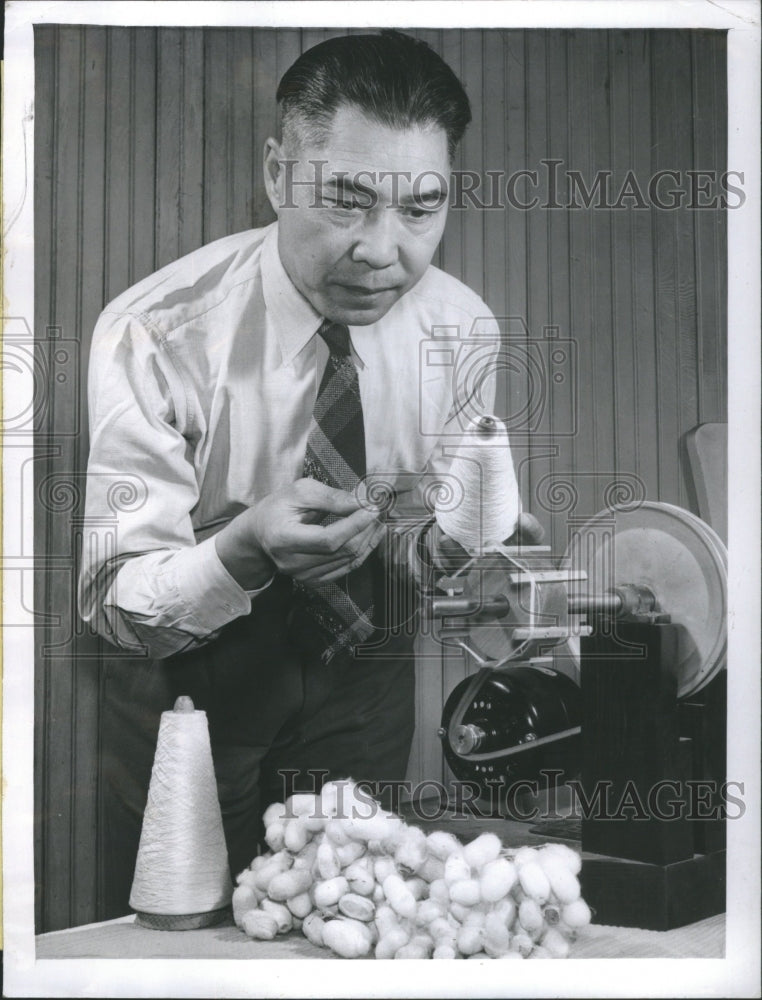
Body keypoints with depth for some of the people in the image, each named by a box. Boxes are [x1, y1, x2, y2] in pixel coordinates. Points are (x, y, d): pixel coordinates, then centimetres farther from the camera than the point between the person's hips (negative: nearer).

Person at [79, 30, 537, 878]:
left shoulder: (463, 326, -14)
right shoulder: (155, 334, -26)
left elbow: (424, 552, -6)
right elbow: (112, 602, -25)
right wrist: (248, 547, -44)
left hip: (365, 666, 3)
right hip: (196, 676, -3)